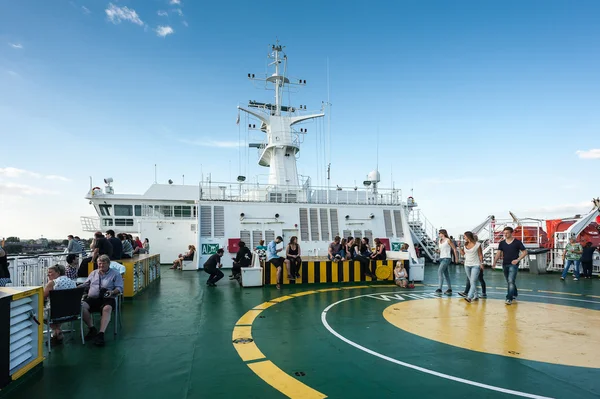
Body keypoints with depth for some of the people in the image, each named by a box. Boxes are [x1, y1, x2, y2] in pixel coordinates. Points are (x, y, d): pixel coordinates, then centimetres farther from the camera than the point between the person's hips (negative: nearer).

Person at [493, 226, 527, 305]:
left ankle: (509, 299, -14)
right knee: (509, 282, 17)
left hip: (513, 265, -5)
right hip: (505, 264, 5)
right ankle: (514, 294, 38)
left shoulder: (517, 242, -5)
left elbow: (525, 252, -2)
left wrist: (518, 260, -14)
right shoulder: (502, 243, 6)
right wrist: (495, 262, -11)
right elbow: (499, 253, 3)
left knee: (511, 281, -14)